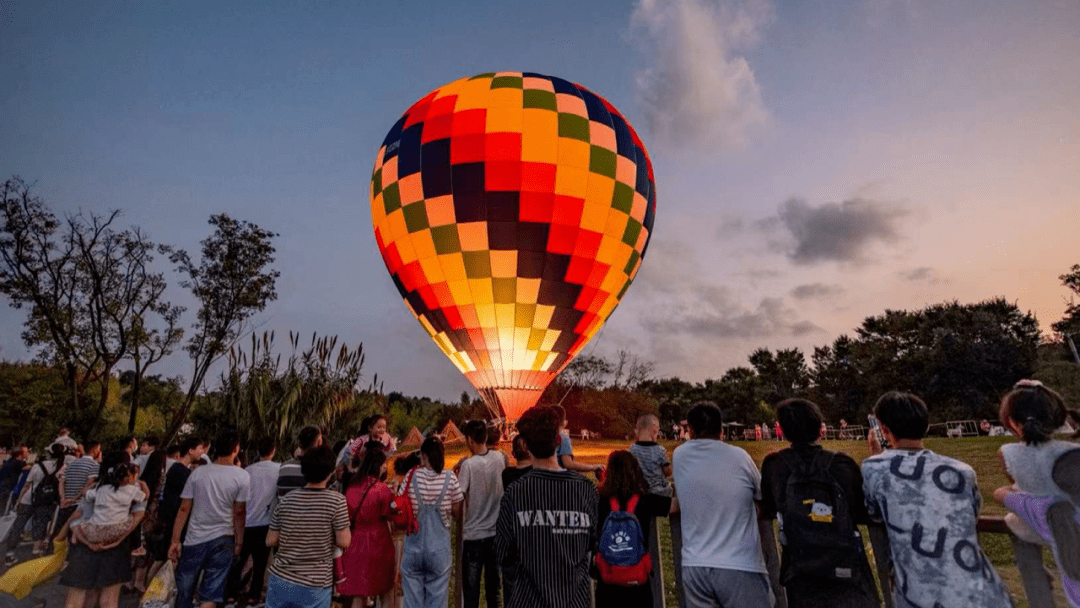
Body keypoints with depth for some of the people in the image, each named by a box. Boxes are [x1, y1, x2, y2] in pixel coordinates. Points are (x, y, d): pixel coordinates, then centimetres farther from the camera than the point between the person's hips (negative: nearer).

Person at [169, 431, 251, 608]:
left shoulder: (198, 472, -2)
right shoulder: (242, 476, -9)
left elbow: (184, 509, -2)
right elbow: (239, 512, -7)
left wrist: (175, 541, 3)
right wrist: (239, 542, 2)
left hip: (194, 540, 2)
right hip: (223, 541, -2)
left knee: (183, 593, 19)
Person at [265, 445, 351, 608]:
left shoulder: (286, 500, -2)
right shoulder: (336, 501, -14)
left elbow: (271, 541, 3)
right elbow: (344, 542, -12)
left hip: (280, 580, 3)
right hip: (315, 587, -3)